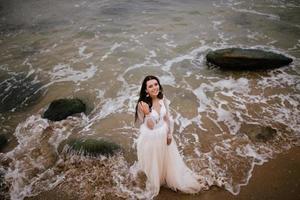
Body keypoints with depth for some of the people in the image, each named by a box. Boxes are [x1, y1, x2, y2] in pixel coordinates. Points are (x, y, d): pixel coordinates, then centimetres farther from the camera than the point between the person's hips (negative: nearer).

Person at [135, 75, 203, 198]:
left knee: (167, 160, 26)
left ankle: (172, 180, 55)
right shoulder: (142, 105, -26)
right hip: (150, 138, -4)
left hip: (163, 135, 5)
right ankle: (154, 184, 50)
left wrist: (170, 134, 2)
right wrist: (147, 113, -41)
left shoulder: (162, 99, -11)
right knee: (153, 163, 19)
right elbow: (150, 126, -25)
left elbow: (167, 117, 1)